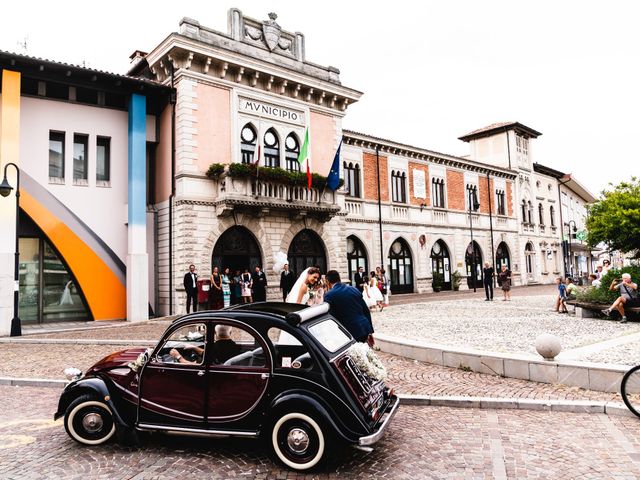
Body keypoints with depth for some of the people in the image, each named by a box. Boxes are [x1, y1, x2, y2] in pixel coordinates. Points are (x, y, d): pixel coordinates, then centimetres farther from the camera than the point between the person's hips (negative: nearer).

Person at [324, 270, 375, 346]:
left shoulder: (329, 296, -6)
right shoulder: (354, 289, 11)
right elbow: (366, 311, 12)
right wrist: (370, 331, 19)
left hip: (350, 334, -6)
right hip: (365, 331, 6)